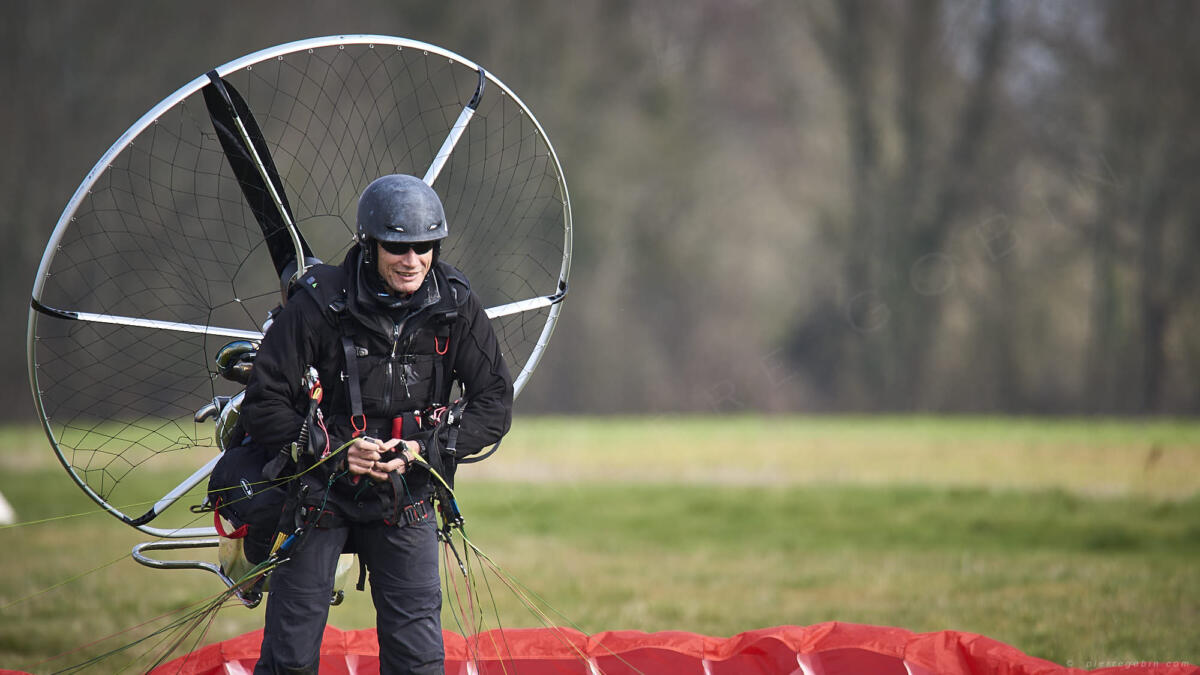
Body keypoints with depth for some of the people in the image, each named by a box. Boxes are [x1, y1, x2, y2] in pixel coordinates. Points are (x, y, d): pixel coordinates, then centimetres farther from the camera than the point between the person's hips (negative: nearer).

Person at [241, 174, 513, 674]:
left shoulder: (456, 308, -8)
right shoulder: (319, 305, -17)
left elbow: (495, 406, -3)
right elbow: (263, 408, -13)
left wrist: (425, 451, -16)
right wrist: (334, 451, -24)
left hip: (405, 499, 2)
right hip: (318, 492, -2)